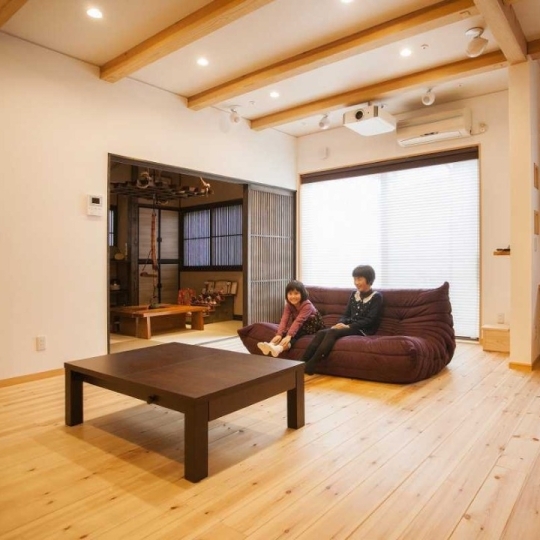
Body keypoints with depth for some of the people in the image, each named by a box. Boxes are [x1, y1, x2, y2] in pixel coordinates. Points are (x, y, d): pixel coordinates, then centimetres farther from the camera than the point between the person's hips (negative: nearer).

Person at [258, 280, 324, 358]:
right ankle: (271, 345, -50)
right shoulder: (288, 305, -9)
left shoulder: (307, 305, -27)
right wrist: (279, 334, -39)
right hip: (299, 326, 6)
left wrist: (289, 336, -50)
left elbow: (298, 321, -40)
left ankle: (278, 348, -60)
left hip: (313, 326, -6)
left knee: (295, 333, -35)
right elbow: (284, 320, -23)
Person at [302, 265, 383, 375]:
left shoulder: (376, 297, -2)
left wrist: (348, 326, -19)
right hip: (349, 326, 6)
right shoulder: (354, 294, 17)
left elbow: (370, 320, -11)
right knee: (321, 332, -22)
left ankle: (310, 366, -39)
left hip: (363, 330, -6)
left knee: (332, 332, -32)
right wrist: (341, 323, -9)